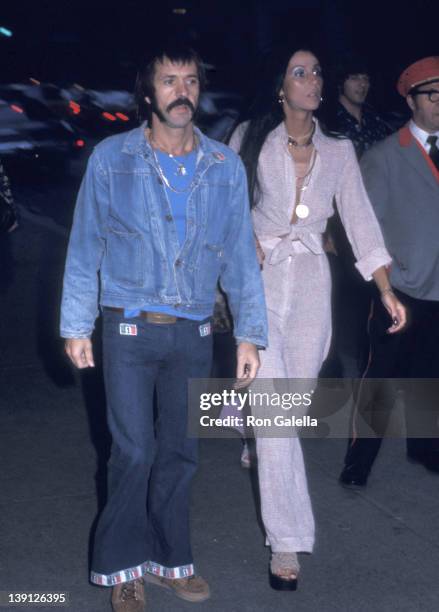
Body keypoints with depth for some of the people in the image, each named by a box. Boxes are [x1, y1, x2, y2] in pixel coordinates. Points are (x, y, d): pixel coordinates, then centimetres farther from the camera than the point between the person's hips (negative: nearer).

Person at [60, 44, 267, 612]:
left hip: (193, 332, 2)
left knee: (180, 451, 9)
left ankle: (168, 558, 26)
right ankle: (123, 566, 17)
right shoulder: (111, 158, 0)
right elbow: (84, 247, 2)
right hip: (130, 329, -2)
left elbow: (241, 256, 6)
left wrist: (250, 334, 3)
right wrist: (77, 326, -1)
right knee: (134, 451, -2)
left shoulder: (226, 166, 5)